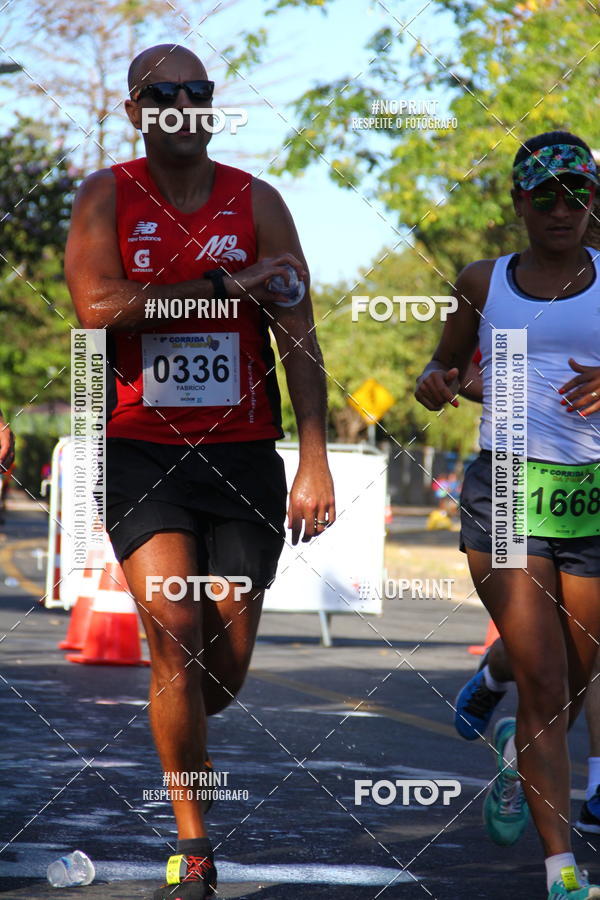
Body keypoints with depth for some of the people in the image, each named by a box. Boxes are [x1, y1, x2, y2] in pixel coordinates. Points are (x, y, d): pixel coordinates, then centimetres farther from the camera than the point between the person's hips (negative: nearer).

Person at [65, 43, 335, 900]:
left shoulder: (257, 202, 6)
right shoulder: (106, 197, 2)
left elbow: (298, 340, 3)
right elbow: (99, 306, -14)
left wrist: (315, 462, -5)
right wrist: (226, 285, -13)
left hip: (243, 452, 2)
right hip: (141, 451, -2)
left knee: (226, 667, 2)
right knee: (176, 630, -18)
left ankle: (180, 739, 38)